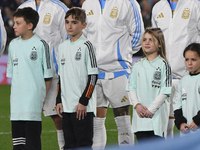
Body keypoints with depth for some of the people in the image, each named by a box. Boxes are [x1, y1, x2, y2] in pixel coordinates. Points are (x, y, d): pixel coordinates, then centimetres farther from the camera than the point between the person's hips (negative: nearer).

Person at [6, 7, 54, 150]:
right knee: (17, 133, 6)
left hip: (34, 96, -6)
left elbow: (48, 75, -2)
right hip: (16, 99, 6)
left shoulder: (40, 44, -5)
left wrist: (43, 96, -5)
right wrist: (15, 90, 11)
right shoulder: (13, 45, 11)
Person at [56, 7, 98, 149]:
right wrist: (59, 100, 11)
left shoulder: (86, 45, -7)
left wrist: (83, 101, -14)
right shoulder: (63, 47, 13)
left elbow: (93, 76, -10)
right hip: (66, 106, 7)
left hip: (83, 107, -7)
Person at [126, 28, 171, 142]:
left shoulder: (163, 65, -4)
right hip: (140, 115, 4)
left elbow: (165, 92, -7)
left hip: (157, 115, -4)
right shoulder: (138, 65, 11)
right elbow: (132, 87, 11)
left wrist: (151, 109, -13)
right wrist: (137, 105, -6)